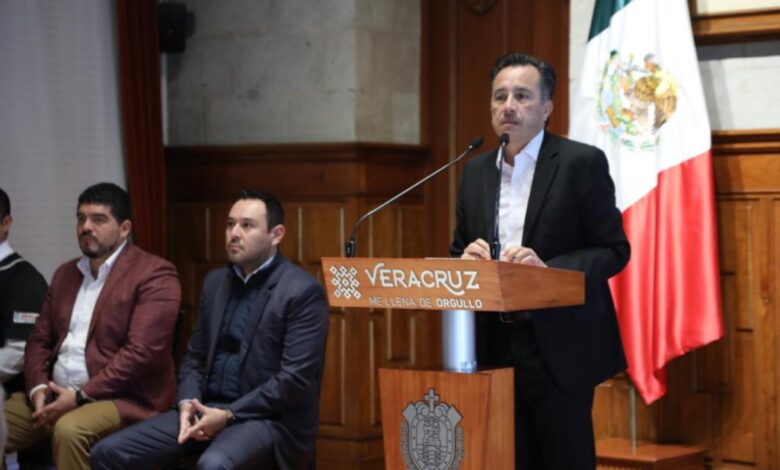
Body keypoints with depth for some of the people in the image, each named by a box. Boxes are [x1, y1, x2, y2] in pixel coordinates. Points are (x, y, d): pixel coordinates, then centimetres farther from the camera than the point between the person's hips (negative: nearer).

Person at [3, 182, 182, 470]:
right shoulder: (65, 273, 18)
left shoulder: (154, 274, -7)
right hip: (56, 395, 7)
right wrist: (38, 387, -5)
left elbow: (141, 351, -16)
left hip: (122, 398, -7)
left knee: (69, 430, -35)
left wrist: (81, 396, -19)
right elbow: (39, 340, 16)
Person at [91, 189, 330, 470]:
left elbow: (296, 378, -14)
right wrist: (187, 402, -4)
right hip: (207, 409, 7)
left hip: (269, 418, -7)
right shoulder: (215, 282, 15)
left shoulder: (303, 291, -8)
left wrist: (228, 415, -17)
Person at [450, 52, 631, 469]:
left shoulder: (582, 162, -5)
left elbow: (613, 250, -7)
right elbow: (459, 252, 18)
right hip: (495, 345, 5)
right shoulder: (476, 172, 12)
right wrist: (467, 258, -6)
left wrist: (548, 270, -21)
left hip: (560, 347, -5)